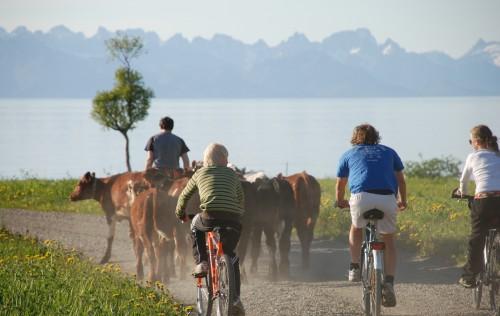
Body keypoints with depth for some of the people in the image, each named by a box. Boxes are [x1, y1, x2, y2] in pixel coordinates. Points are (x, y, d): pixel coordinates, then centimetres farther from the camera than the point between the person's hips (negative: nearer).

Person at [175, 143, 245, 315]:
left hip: (211, 216, -1)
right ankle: (235, 298, 10)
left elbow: (184, 195, 33)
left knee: (196, 226, 34)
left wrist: (180, 214, 50)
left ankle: (201, 263, 18)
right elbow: (241, 199, 34)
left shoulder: (200, 173, 23)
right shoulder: (232, 174, 25)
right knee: (230, 256, 19)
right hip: (233, 219, 2)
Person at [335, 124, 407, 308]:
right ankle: (389, 283, 3)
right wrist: (403, 201, 44)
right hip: (387, 199, 1)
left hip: (361, 197, -1)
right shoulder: (388, 152, 28)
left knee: (356, 228, 30)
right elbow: (401, 179, 28)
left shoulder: (348, 155, 26)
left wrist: (340, 202, 54)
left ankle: (354, 268, 24)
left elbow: (340, 184, 35)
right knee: (388, 239, 17)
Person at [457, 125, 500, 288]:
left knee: (476, 240, 9)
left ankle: (469, 277, 14)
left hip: (483, 202, -3)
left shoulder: (473, 157, 10)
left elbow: (464, 180, 22)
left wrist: (463, 193, 43)